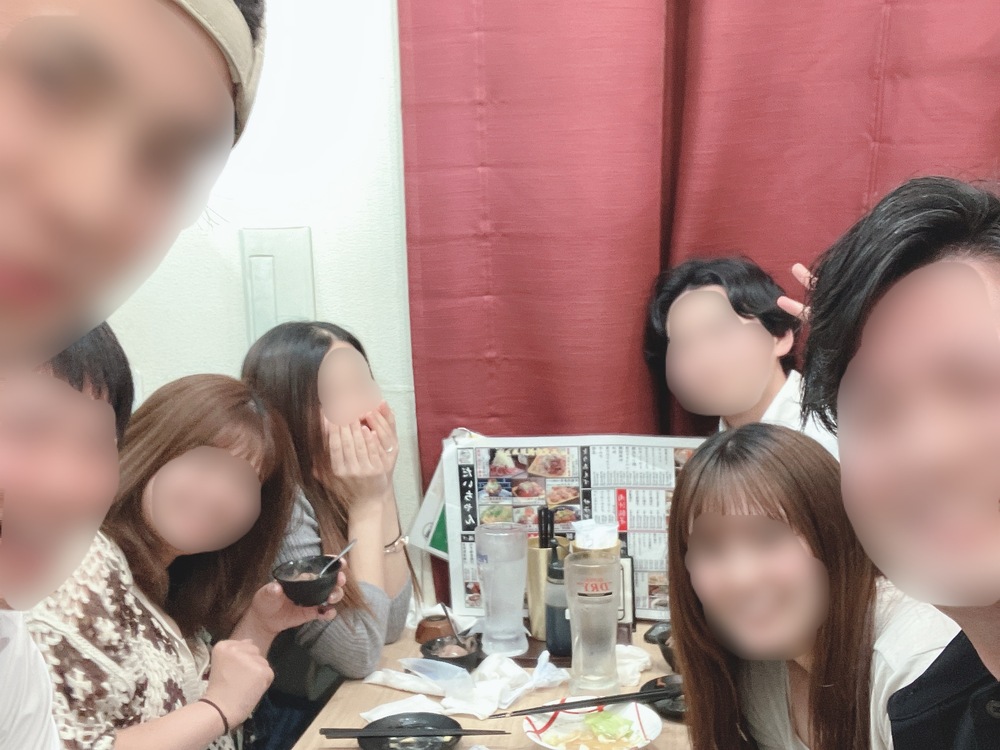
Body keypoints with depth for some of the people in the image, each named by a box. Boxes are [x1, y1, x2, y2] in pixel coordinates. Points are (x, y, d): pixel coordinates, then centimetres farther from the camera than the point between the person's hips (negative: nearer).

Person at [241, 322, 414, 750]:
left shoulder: (336, 489, -2)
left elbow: (390, 626, -4)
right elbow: (361, 655, -19)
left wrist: (383, 489, -11)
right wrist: (366, 506, -20)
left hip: (337, 704, 6)